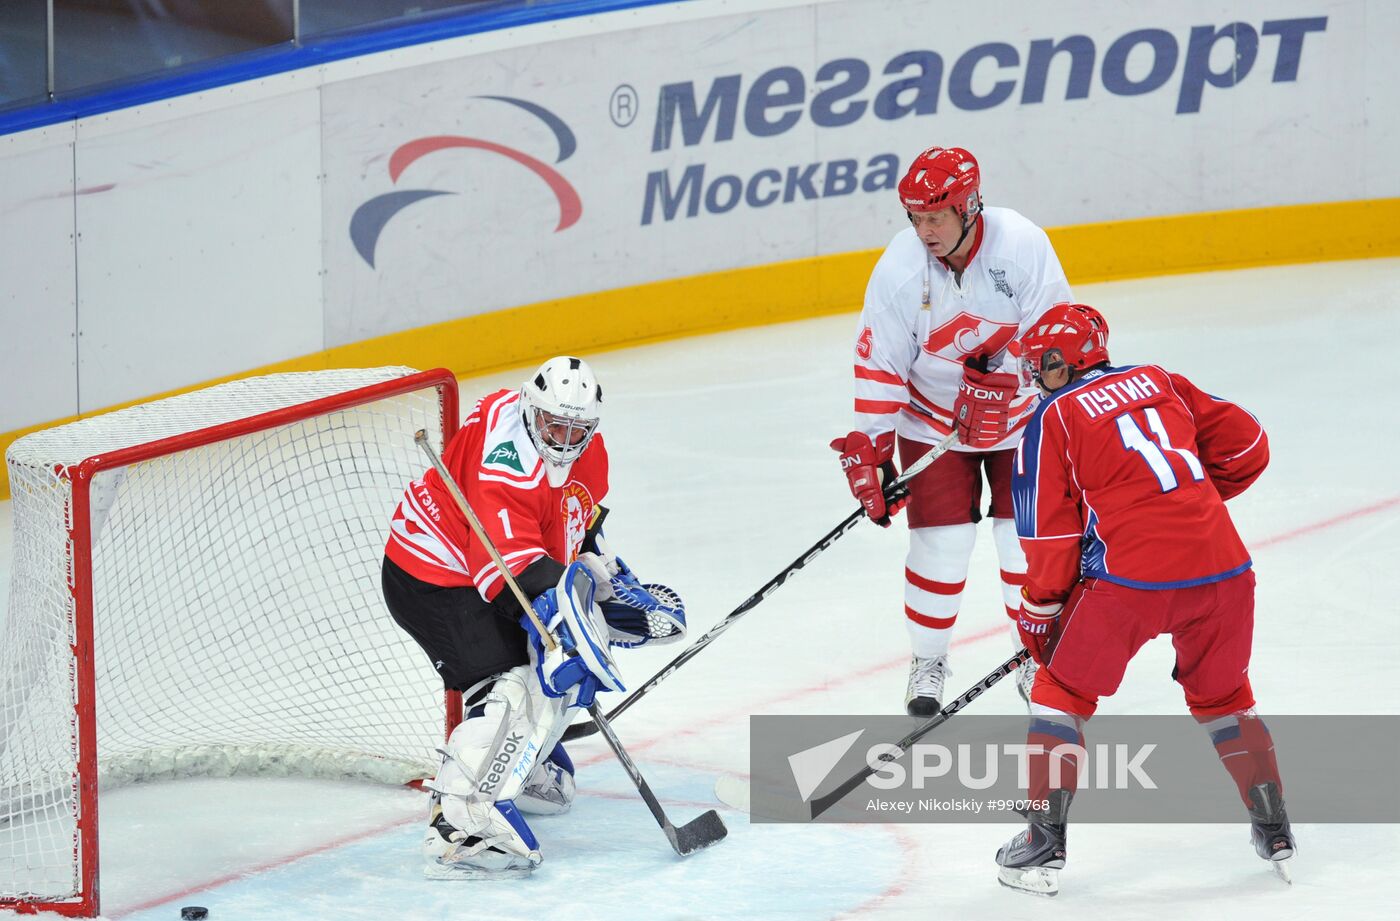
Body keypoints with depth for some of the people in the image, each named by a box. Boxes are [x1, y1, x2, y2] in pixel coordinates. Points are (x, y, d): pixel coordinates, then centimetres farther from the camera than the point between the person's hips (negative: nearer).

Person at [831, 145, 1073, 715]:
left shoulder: (1022, 244, -22)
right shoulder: (899, 268, -19)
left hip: (1021, 416, 0)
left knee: (1027, 536, 1)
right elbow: (879, 365, -14)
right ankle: (927, 661, 13)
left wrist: (1003, 370, -29)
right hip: (933, 420, 0)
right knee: (942, 541, -7)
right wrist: (869, 450, -18)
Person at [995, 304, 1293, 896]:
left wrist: (1040, 617, 12)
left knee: (1062, 690, 13)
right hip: (1223, 568, 5)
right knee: (1223, 697, 26)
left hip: (1132, 578, -4)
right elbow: (1246, 445, 18)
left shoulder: (1053, 417, 4)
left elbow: (1050, 531, 2)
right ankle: (1275, 834, 26)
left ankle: (1044, 847, 9)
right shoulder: (1160, 382, 18)